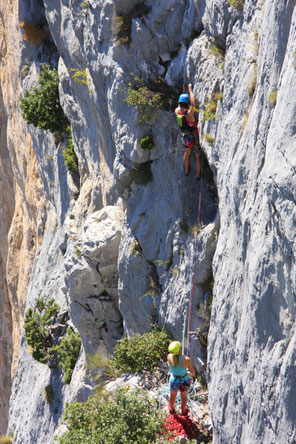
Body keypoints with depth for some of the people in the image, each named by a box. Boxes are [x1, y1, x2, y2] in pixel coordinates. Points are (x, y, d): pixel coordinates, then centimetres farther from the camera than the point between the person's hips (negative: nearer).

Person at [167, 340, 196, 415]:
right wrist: (192, 375, 9)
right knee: (184, 396, 30)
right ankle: (183, 411, 56)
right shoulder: (186, 360, -35)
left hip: (174, 380, 1)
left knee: (172, 395, 33)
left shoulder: (169, 357, -28)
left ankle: (171, 409, 61)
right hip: (184, 380, -1)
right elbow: (193, 371, -16)